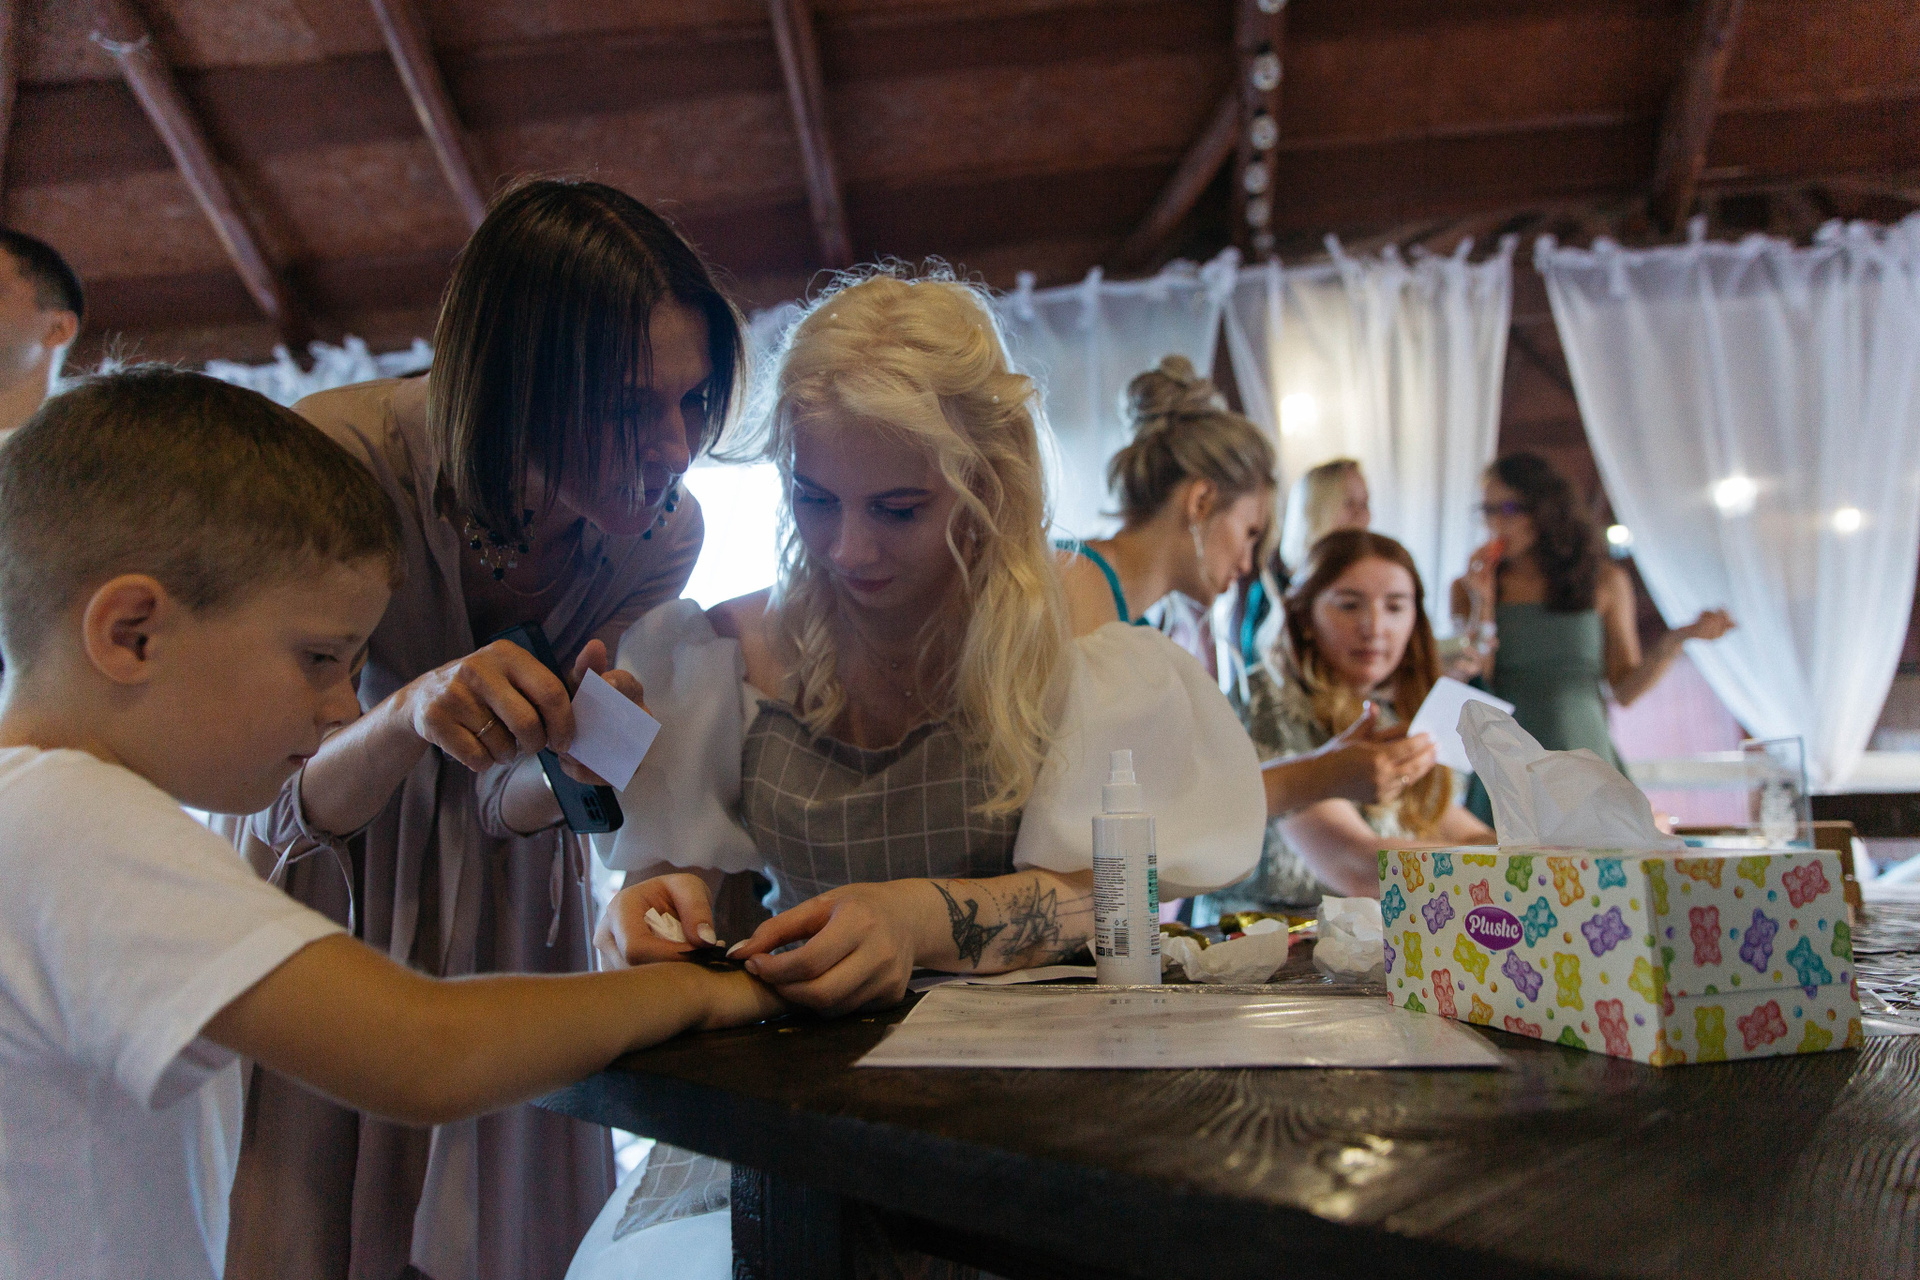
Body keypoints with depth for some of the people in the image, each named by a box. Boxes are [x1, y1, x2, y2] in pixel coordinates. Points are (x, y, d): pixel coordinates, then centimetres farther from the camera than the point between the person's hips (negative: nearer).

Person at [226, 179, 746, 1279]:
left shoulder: (662, 534, -20)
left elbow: (503, 803, -15)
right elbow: (284, 805, -27)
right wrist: (410, 715, -48)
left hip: (502, 911, 3)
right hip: (316, 896, -2)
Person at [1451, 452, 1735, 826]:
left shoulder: (1605, 582, 7)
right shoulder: (1469, 588, 5)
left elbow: (1625, 691, 5)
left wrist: (1675, 641, -8)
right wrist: (1481, 606, -7)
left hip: (1585, 763, 1)